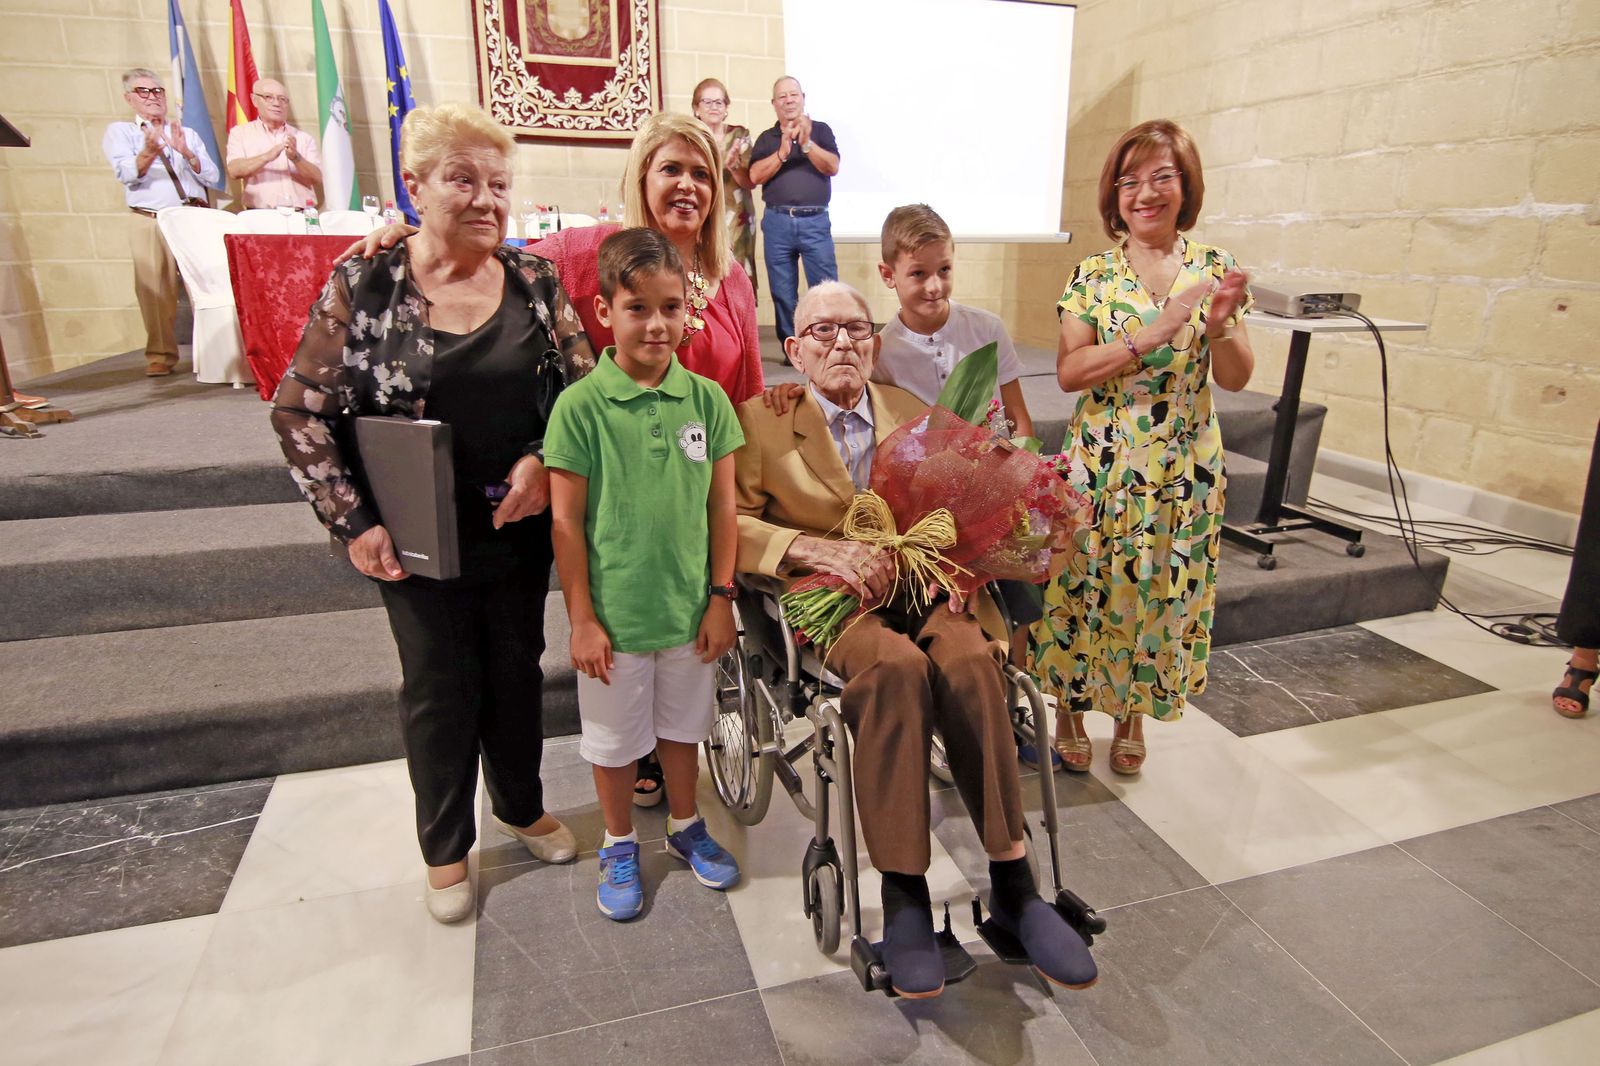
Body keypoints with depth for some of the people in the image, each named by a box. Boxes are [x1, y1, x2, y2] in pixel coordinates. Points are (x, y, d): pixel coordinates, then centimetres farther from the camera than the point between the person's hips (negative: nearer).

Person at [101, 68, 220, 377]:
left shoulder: (188, 134, 22)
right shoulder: (119, 132, 14)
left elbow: (211, 177, 11)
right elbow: (127, 175, -3)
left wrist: (186, 152, -7)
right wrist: (148, 152, -22)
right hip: (151, 222, -1)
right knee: (155, 290, -5)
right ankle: (160, 355, -1)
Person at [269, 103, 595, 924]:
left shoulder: (534, 281, -2)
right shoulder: (364, 286, -8)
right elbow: (299, 411, -5)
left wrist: (543, 460, -16)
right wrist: (352, 522, -12)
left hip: (521, 526, 2)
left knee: (517, 670, 18)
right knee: (440, 689, 12)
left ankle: (521, 806, 43)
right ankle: (445, 847, 35)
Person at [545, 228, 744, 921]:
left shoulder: (706, 399, -4)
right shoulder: (580, 406, -13)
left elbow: (722, 504, 1)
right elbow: (566, 520, -9)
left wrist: (721, 596, 0)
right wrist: (581, 617, -8)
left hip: (690, 606, 3)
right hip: (614, 611, -2)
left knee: (682, 724, 21)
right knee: (614, 738, 16)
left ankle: (685, 826, 45)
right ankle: (620, 845, 40)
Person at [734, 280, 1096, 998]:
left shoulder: (915, 415, 16)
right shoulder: (762, 420, 5)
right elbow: (730, 524, -4)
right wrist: (821, 548, -18)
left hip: (919, 588, 3)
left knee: (970, 660, -30)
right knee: (895, 664, -35)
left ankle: (1013, 883, -16)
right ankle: (903, 896, -21)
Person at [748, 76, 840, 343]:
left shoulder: (820, 130, 9)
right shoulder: (767, 138, 12)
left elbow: (833, 167, -5)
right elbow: (755, 176, -2)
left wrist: (806, 143, -17)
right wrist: (782, 152, -14)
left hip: (815, 221, -1)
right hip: (777, 222, 2)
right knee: (782, 293, 4)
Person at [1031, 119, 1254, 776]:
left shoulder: (1213, 270, 3)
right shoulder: (1093, 275, -2)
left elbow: (1235, 379, 1)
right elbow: (1068, 372, -13)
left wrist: (1220, 323, -18)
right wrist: (1152, 335, -22)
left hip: (1185, 467, 2)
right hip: (1102, 463, -2)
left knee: (1165, 590, 11)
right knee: (1086, 587, 4)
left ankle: (1134, 714, 32)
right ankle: (1070, 709, 26)